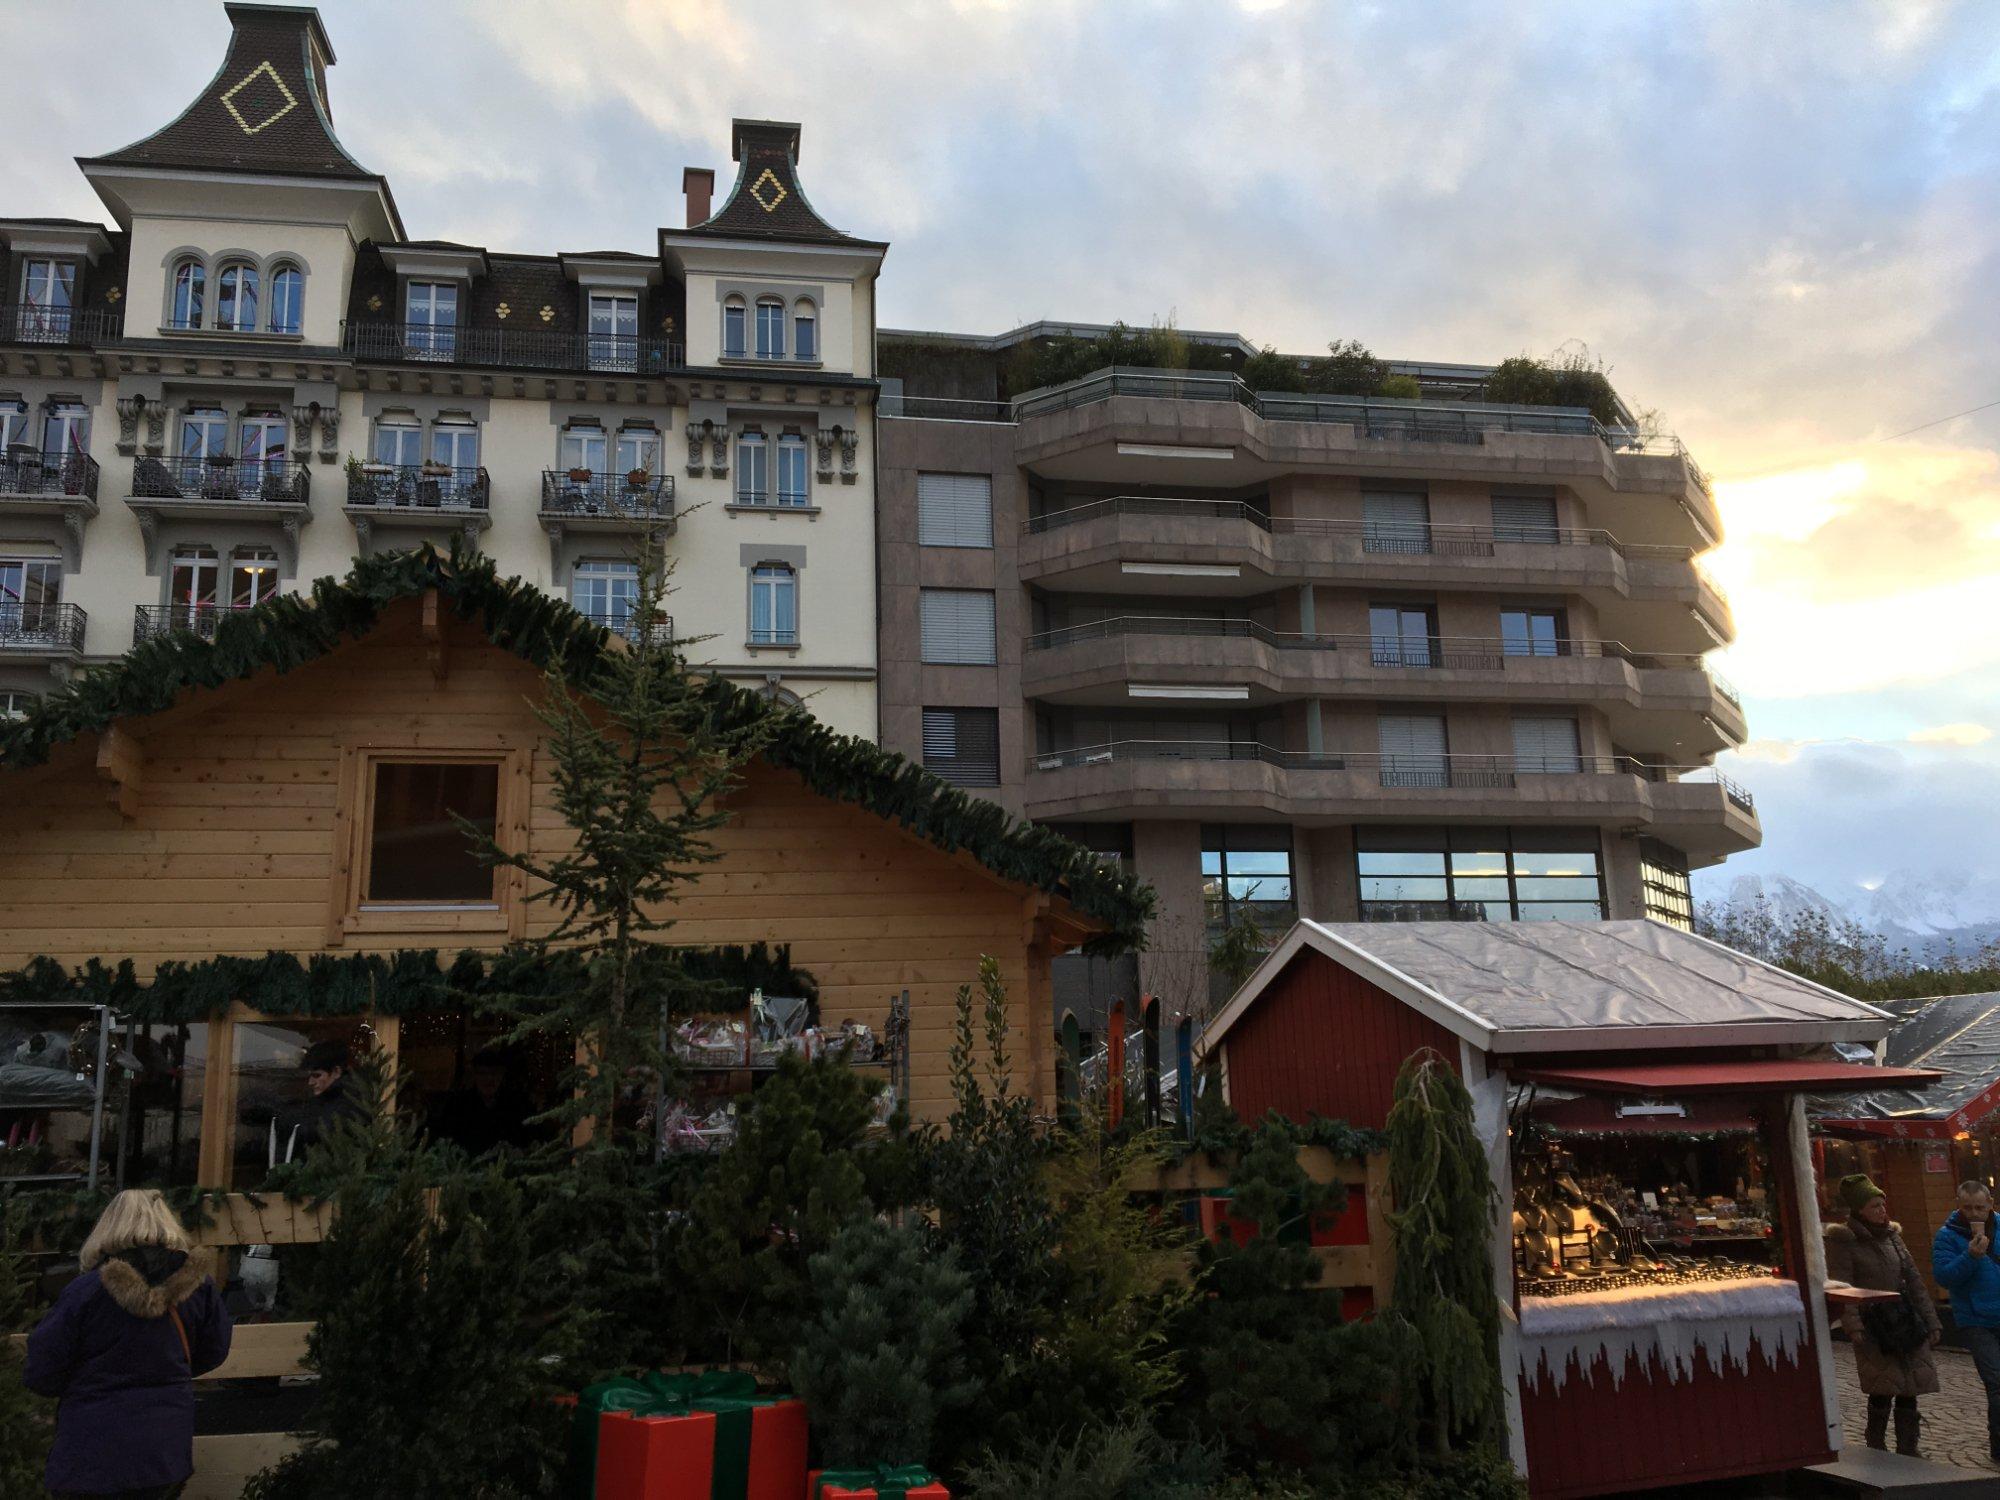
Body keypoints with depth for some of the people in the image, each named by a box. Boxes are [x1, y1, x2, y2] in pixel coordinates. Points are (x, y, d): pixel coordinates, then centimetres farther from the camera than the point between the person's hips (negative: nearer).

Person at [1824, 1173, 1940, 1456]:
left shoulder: (1892, 1235, 12)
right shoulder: (1843, 1241, -6)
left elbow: (1914, 1281, 14)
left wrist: (1931, 1322, 9)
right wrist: (1853, 1326, -23)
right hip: (1873, 1329, -5)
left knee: (1908, 1390, 3)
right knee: (1884, 1389, -9)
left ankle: (1907, 1451, 14)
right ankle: (1876, 1449, 7)